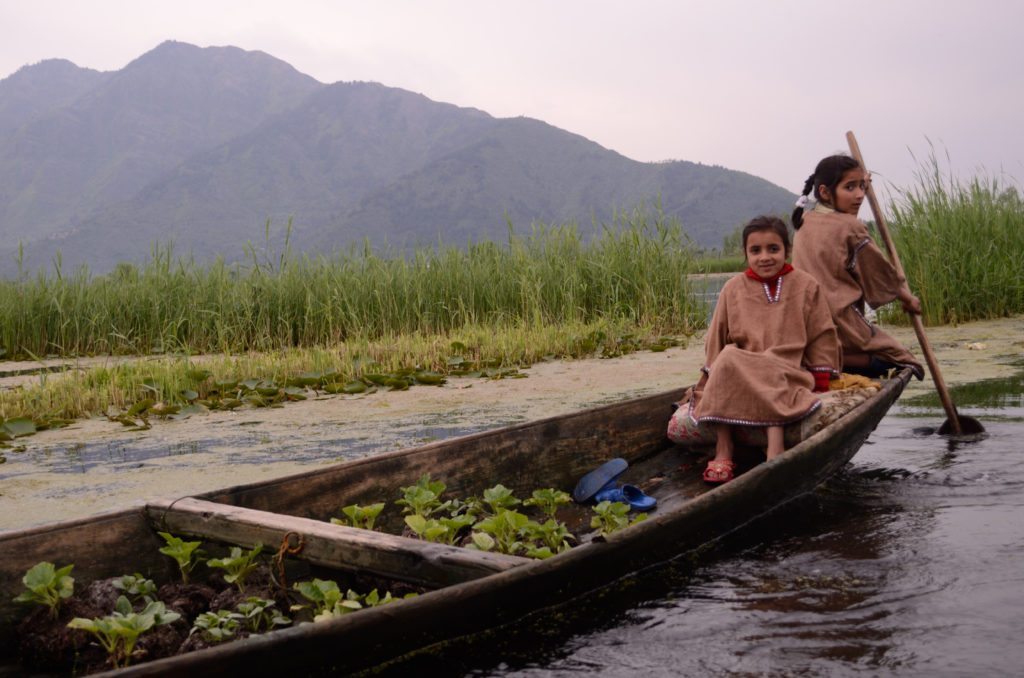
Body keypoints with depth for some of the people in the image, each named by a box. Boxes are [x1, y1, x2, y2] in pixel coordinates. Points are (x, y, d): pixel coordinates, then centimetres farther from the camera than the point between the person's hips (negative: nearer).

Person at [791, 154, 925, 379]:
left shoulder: (805, 223, 8)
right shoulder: (850, 227, -11)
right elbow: (880, 271, 2)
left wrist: (859, 183, 44)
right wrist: (908, 299, 19)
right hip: (842, 326, -7)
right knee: (901, 361, 4)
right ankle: (838, 360, -15)